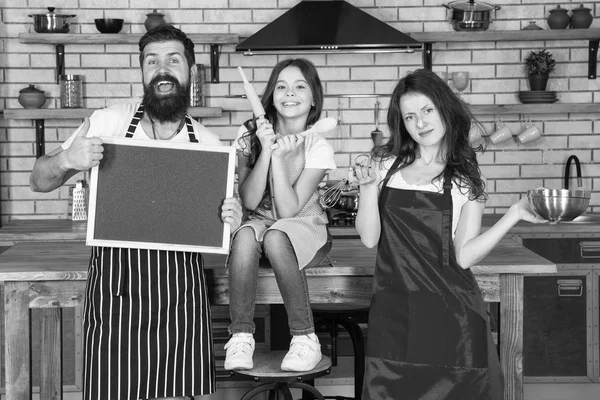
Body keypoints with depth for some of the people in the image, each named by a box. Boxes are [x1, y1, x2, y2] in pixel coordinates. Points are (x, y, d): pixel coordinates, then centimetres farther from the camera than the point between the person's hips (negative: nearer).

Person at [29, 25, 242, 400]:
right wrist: (65, 160, -21)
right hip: (115, 295, -1)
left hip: (181, 299, 2)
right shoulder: (106, 124, -3)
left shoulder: (209, 144, 2)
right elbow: (40, 182, 1)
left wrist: (231, 222, -12)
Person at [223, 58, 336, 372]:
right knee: (245, 236, -34)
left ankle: (305, 338, -29)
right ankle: (240, 336, -26)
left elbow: (288, 210, -19)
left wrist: (279, 157, -23)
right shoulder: (249, 134, -4)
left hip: (304, 226, -2)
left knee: (275, 237, -37)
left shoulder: (318, 148, -10)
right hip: (260, 220, 2)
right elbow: (249, 201, -14)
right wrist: (266, 150, -23)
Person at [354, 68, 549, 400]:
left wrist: (515, 214, -12)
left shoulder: (466, 181, 4)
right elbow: (369, 238, 1)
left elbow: (464, 256, -6)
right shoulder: (385, 164, 7)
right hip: (393, 309, 1)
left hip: (450, 313, -1)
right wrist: (368, 187, -12)